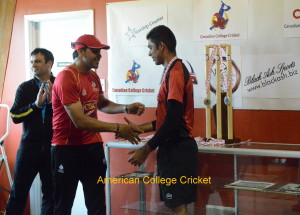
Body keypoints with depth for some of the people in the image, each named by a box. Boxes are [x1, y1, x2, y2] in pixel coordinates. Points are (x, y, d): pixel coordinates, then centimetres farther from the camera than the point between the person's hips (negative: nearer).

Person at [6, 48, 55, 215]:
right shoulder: (25, 88, 4)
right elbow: (15, 116, -4)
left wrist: (52, 101, -18)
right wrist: (36, 104, -16)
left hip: (53, 146, 0)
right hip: (29, 145, 1)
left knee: (51, 193, 7)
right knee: (18, 192, 4)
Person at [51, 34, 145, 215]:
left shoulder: (93, 76, 8)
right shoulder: (66, 78, -18)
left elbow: (102, 104, 24)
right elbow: (80, 121, -24)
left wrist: (127, 109, 5)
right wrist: (117, 129, -26)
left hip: (93, 146, 7)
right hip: (67, 149, -7)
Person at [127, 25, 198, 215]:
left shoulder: (175, 72, -16)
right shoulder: (175, 70, 14)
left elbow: (173, 121, -22)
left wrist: (146, 149, -16)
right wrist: (140, 128, 17)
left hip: (176, 149, -10)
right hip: (175, 147, 10)